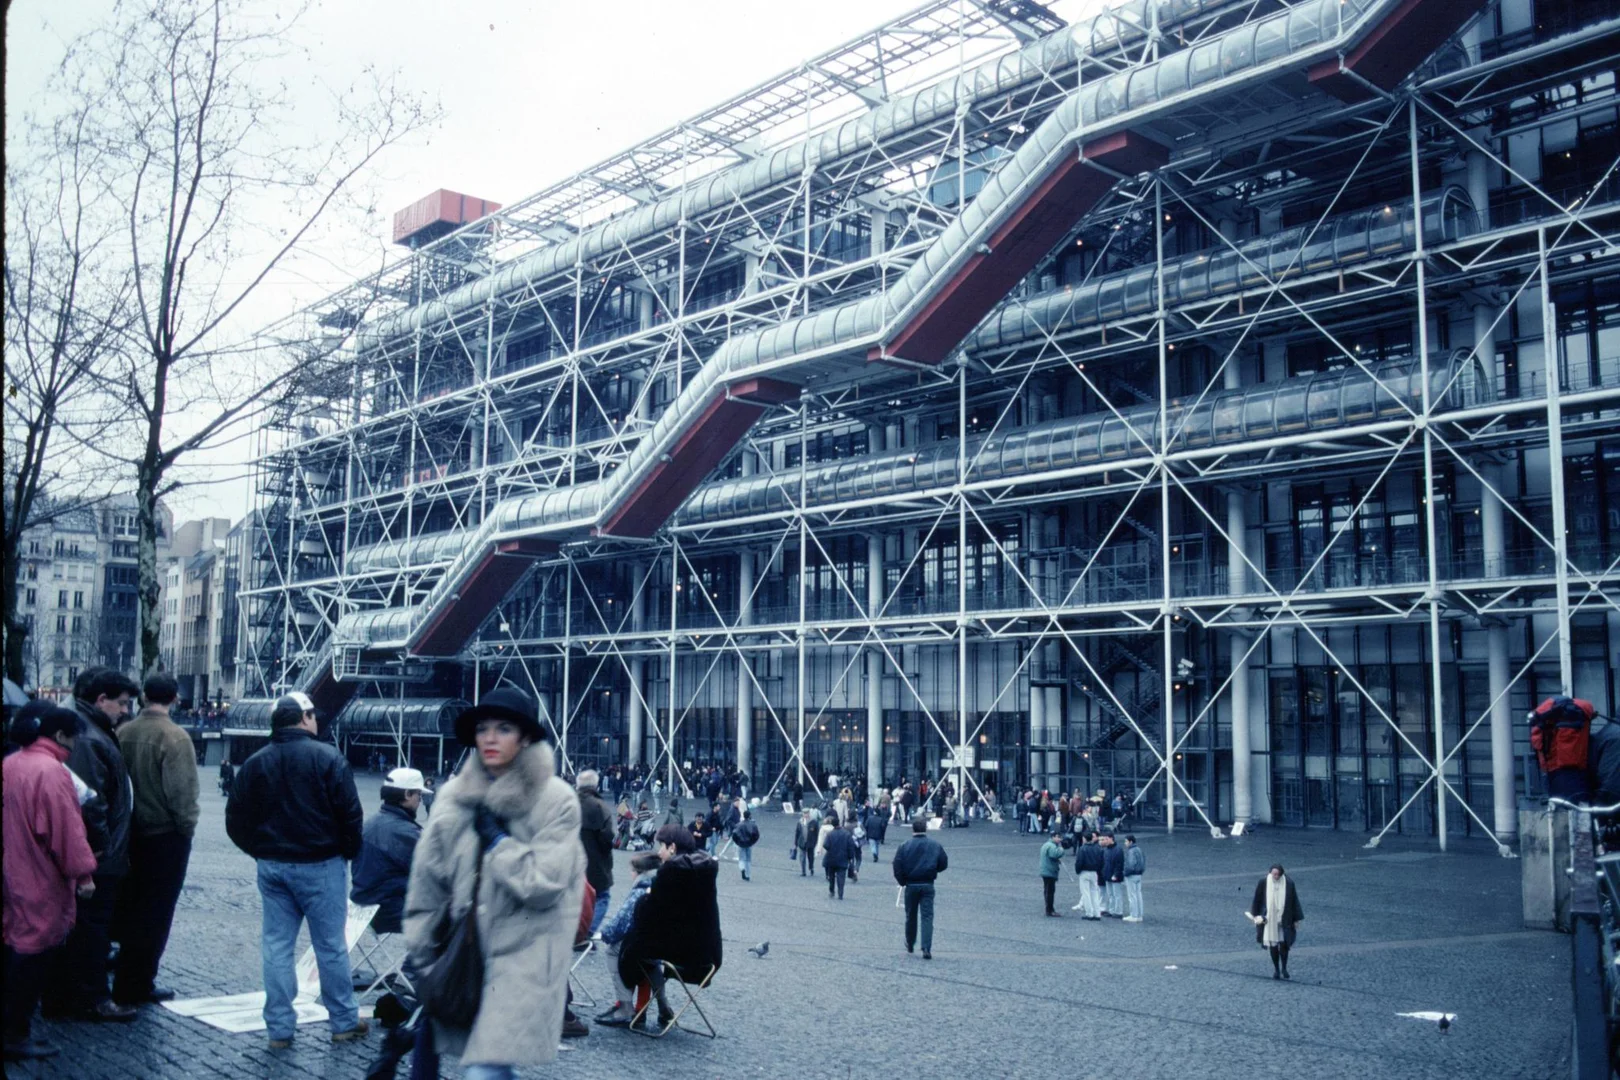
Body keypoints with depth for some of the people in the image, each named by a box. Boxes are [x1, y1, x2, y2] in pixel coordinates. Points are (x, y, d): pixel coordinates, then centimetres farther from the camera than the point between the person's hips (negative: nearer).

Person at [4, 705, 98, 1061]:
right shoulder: (51, 770, -20)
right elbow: (66, 828, -21)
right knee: (34, 954, -1)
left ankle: (13, 1024, 25)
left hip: (14, 875, 9)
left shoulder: (10, 764, 10)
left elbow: (11, 819, 18)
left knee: (16, 949, 16)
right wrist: (82, 872, -15)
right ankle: (16, 1035, 5)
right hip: (42, 881, -9)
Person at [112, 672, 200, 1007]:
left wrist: (125, 820, 14)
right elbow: (181, 790, -20)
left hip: (132, 831, 6)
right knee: (154, 913, 4)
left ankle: (126, 976, 28)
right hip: (166, 833, -6)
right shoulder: (174, 736, -18)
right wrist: (187, 826, -6)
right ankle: (137, 985, 9)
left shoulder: (124, 732, 0)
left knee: (130, 907, 18)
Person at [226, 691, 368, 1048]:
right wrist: (348, 852, 3)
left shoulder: (254, 764, 4)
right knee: (331, 946, 5)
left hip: (272, 867, 4)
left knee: (276, 947, 9)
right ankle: (344, 1022, 14)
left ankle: (279, 1028, 12)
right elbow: (350, 813, -12)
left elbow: (236, 821, 6)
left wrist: (262, 851, 17)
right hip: (321, 866, -4)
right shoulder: (327, 757, -10)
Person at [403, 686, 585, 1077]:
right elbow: (427, 880, 8)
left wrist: (496, 839, -11)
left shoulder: (557, 800, -9)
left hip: (524, 958, -5)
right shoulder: (457, 796, 3)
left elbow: (543, 883, -15)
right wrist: (420, 953, 9)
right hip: (466, 954, 5)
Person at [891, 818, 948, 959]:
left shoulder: (904, 846, -6)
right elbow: (944, 864, 3)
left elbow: (897, 867, -10)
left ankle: (910, 945, 31)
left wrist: (902, 882, 4)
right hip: (928, 885, 0)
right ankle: (926, 948, -15)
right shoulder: (935, 845, -2)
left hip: (911, 885, 0)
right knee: (927, 916, -1)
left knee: (911, 916, 16)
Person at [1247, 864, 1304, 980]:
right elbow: (1257, 899, 1)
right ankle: (1276, 969, 18)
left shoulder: (1289, 883, -9)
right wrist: (1256, 915, 2)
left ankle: (1284, 968, 16)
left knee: (1284, 943, -4)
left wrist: (1297, 919, 1)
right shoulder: (1263, 882, -9)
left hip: (1284, 919, 0)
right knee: (1273, 944, 4)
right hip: (1269, 918, 1)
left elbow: (1294, 901, -1)